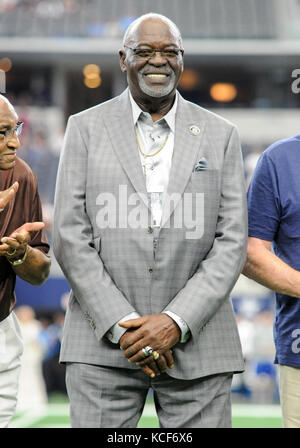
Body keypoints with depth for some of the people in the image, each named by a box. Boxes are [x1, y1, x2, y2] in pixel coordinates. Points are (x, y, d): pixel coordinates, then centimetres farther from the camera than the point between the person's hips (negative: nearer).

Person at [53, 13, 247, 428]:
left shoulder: (220, 135, 8)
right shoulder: (86, 128, 6)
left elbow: (232, 242, 2)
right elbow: (70, 237, 0)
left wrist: (177, 322, -11)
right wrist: (121, 326, -9)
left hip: (196, 342, 1)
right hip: (103, 346, 0)